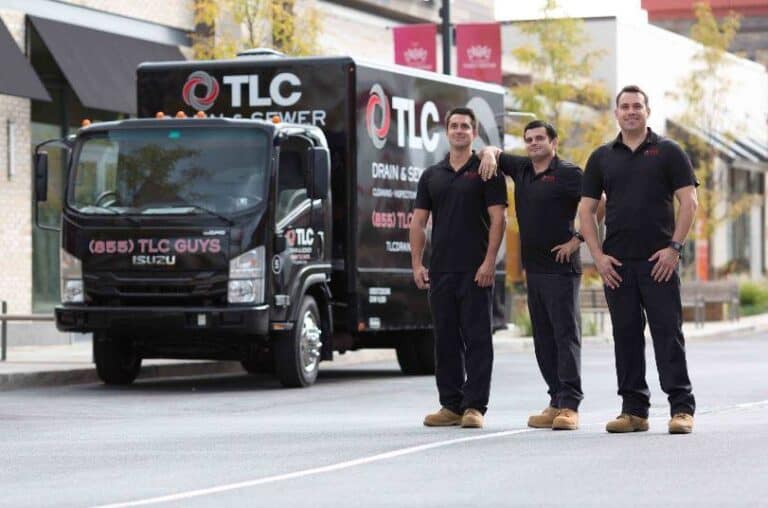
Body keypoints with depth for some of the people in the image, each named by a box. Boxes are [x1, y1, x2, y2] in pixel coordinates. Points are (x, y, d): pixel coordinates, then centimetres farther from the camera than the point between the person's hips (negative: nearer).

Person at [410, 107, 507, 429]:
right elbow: (419, 222, 13)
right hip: (440, 270, 5)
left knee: (476, 339, -5)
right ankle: (451, 405, 13)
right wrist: (417, 264, 3)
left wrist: (489, 261, -15)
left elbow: (497, 220, -6)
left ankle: (474, 406, -4)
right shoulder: (432, 176, 14)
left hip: (475, 270, -5)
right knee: (445, 339, 7)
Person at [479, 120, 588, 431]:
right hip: (533, 268, 8)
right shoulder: (522, 169, 14)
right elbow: (493, 151, 28)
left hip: (561, 268, -8)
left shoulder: (567, 174, -8)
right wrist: (489, 154, 4)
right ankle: (556, 402, 14)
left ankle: (569, 406, -11)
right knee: (543, 338, 9)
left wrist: (578, 239, -13)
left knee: (566, 335, -8)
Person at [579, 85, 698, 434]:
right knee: (626, 335, 6)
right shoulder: (602, 158, 11)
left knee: (668, 332, -6)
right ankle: (633, 409, 11)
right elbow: (586, 210, 11)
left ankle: (682, 408, -4)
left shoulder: (667, 152, 3)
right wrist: (598, 256, 0)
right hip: (617, 263, 3)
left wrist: (674, 247, -11)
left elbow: (688, 201, -2)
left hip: (659, 261, -3)